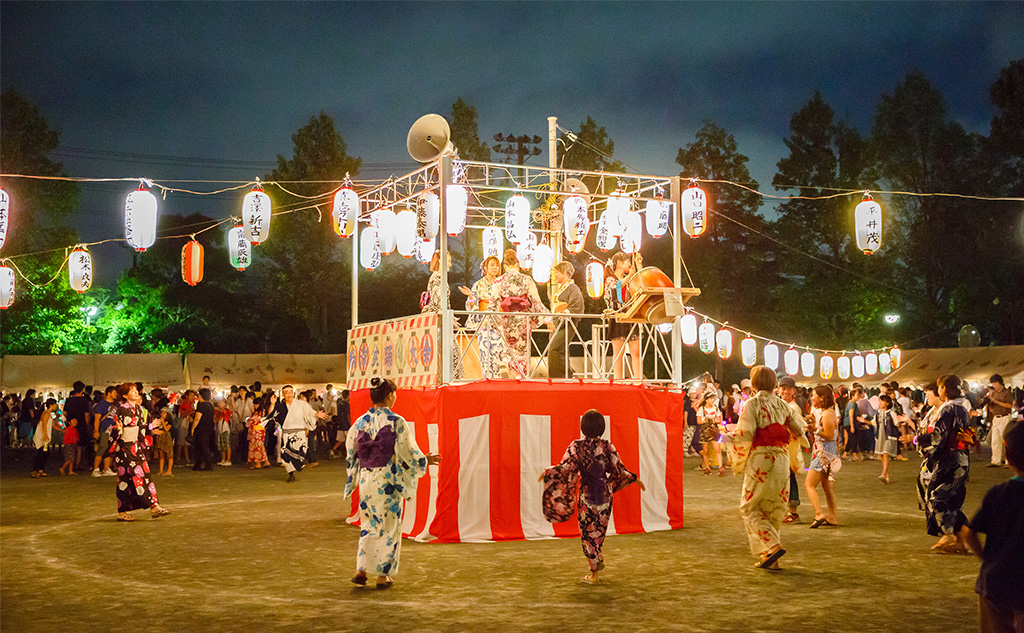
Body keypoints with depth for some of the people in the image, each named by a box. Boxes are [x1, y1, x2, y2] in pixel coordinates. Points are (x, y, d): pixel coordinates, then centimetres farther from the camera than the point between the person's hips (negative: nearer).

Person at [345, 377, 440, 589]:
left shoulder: (360, 422, 1)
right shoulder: (396, 422, -13)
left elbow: (351, 454, 8)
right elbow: (408, 453, -10)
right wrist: (425, 461, 8)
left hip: (366, 481, 4)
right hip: (388, 482, -4)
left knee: (368, 525, 16)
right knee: (389, 525, 6)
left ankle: (361, 570, 12)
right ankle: (383, 575, 10)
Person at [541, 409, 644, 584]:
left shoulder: (576, 446, -10)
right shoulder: (607, 446, -6)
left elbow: (564, 468, -14)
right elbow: (619, 471, -4)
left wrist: (547, 472, 3)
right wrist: (635, 479, 12)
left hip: (586, 493, -2)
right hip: (605, 493, 2)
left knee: (588, 530, 7)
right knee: (599, 529, 21)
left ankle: (594, 573, 8)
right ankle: (598, 560, 33)